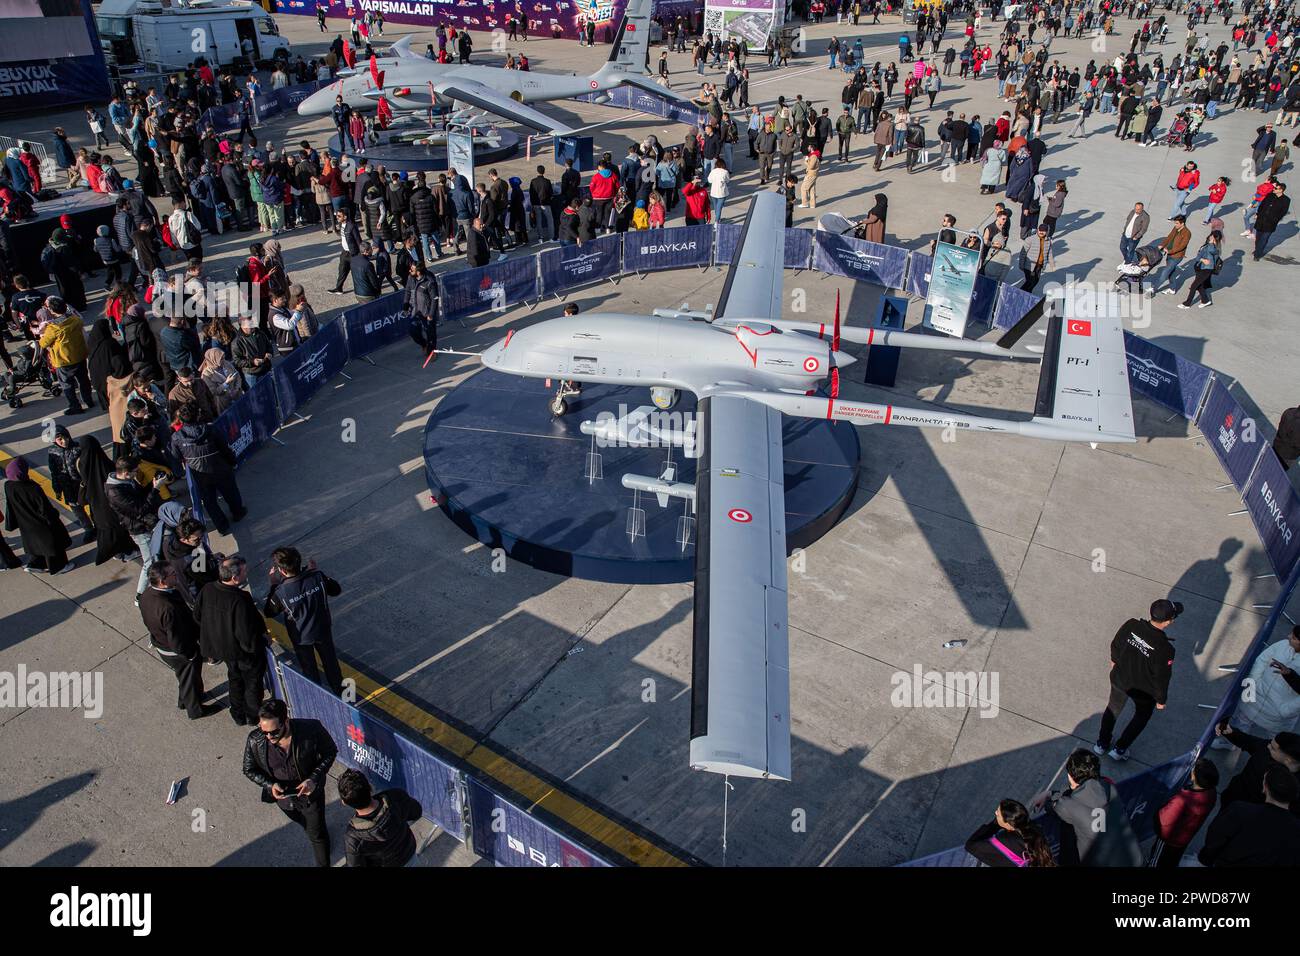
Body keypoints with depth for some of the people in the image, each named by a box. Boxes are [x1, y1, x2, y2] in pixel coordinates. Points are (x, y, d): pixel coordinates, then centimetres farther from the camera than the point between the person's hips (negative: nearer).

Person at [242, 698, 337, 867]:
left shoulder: (311, 729, -33)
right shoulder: (255, 740, -28)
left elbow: (330, 752, -14)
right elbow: (249, 769, -8)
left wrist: (314, 779, -26)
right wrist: (269, 784, -25)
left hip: (310, 793, -3)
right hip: (282, 795, 3)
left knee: (317, 834, 17)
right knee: (305, 825, 31)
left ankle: (323, 864, 44)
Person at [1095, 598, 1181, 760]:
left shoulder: (1131, 624, -24)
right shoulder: (1165, 649, -35)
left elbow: (1115, 644, -4)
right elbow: (1162, 678, -21)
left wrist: (1114, 659, 17)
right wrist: (1161, 699, -3)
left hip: (1119, 679, 4)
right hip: (1144, 690, -3)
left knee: (1113, 709, 28)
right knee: (1142, 716, 27)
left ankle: (1102, 744, 45)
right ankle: (1119, 749, 36)